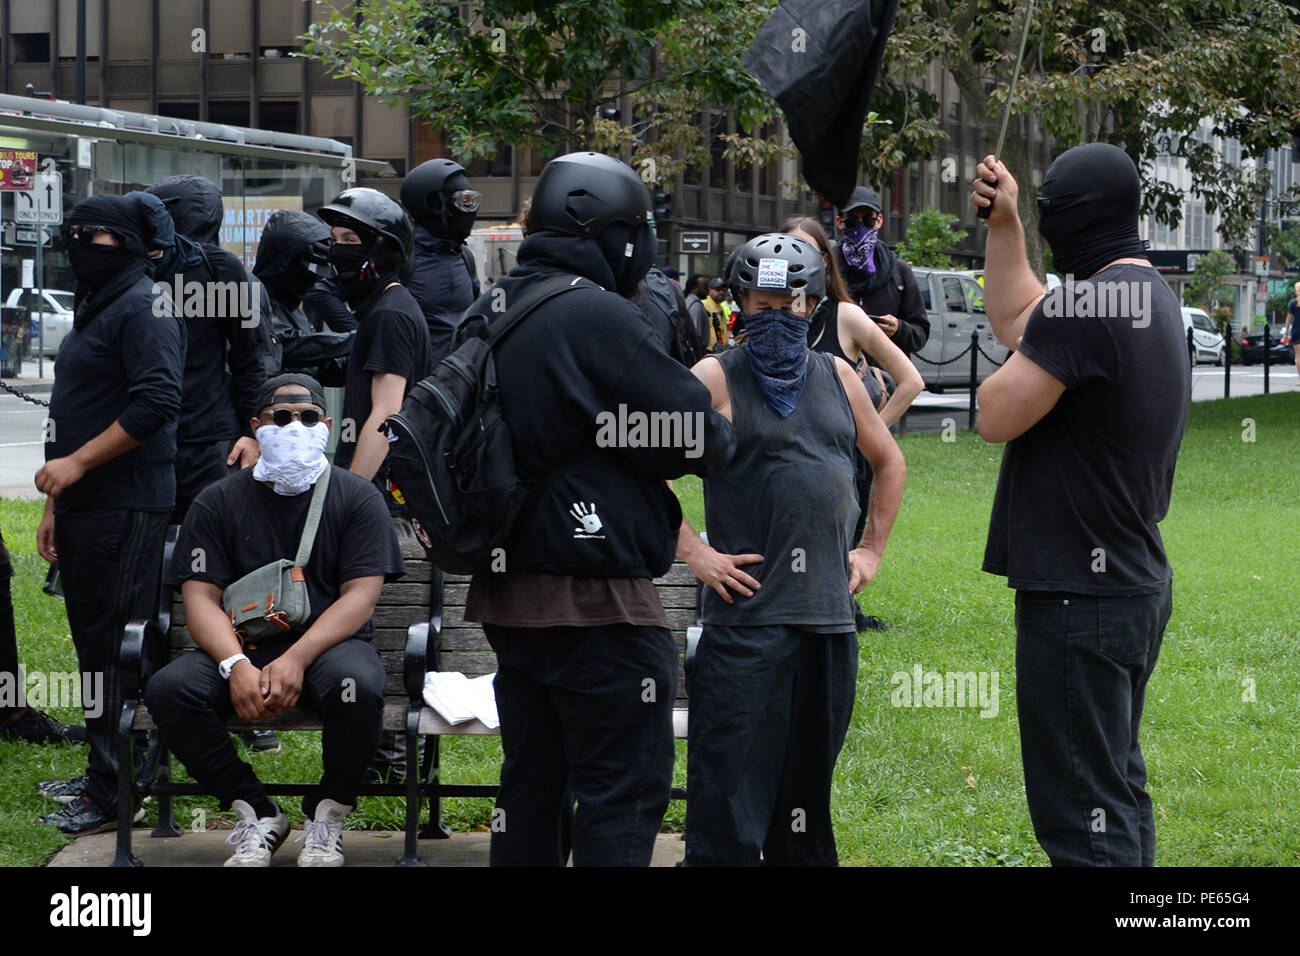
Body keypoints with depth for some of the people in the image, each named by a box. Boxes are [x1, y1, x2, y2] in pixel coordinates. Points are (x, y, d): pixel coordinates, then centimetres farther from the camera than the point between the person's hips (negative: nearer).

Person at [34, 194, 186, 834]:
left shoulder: (144, 306, -11)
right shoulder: (92, 310, 20)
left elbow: (156, 402, -23)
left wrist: (76, 463, -20)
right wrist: (56, 503, 23)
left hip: (125, 510, -10)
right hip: (84, 506, 10)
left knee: (114, 650, -8)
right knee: (93, 644, 13)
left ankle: (114, 793, -4)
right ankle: (102, 774, 21)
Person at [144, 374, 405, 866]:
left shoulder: (357, 497, 6)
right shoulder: (218, 502, 9)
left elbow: (360, 597, -4)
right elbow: (201, 597, 1)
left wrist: (296, 660, -21)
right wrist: (237, 664, -21)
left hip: (329, 643, -2)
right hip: (243, 646, 2)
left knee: (357, 685, -37)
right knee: (168, 689, -27)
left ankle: (327, 814, -10)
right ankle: (257, 813, -10)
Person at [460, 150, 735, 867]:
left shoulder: (487, 314, 10)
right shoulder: (598, 317, -17)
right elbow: (697, 437, -15)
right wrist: (718, 433, 8)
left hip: (509, 593, 9)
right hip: (596, 599, -9)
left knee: (533, 783, 17)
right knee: (623, 790, -3)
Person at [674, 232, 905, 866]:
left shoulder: (838, 377, 14)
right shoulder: (716, 379, -2)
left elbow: (888, 462, 27)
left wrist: (872, 549, 18)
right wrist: (692, 551, -13)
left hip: (829, 612, 5)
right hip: (746, 616, -5)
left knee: (810, 772, 13)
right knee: (732, 778, -7)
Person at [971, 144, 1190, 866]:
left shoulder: (1082, 307, -21)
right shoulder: (1153, 297, 11)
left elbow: (997, 416, -17)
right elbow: (1013, 316, 23)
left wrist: (1007, 372, 1)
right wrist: (1003, 223, 19)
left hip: (1078, 597, -10)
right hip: (1139, 585, 10)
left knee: (1084, 819, -8)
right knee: (1120, 792, 21)